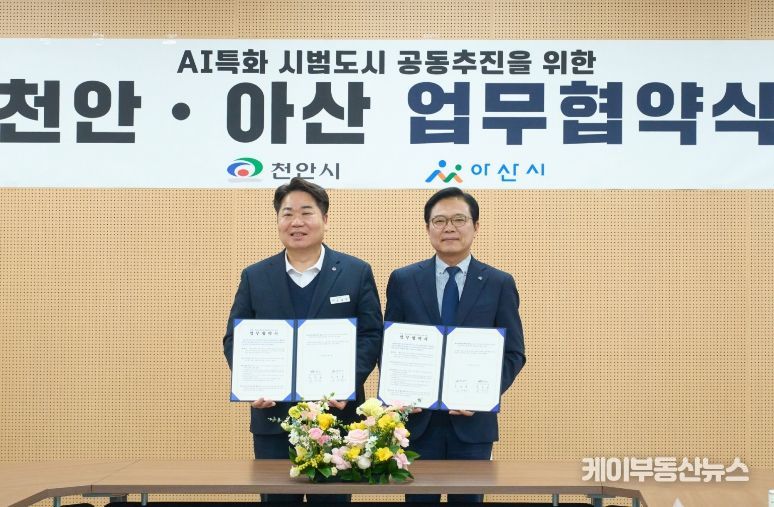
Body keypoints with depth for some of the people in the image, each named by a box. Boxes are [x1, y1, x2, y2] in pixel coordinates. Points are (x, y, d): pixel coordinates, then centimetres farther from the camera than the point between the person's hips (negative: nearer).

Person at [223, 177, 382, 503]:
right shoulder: (254, 277, 7)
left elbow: (372, 336, -1)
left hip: (336, 414, -1)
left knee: (332, 498, 7)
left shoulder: (356, 273, 3)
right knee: (276, 497, 8)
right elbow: (234, 339, 6)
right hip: (273, 416, 1)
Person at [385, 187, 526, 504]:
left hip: (473, 421, 0)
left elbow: (514, 353, 1)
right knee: (419, 498, 9)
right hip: (417, 418, 0)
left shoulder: (499, 284, 2)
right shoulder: (403, 281, 4)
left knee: (468, 499, 10)